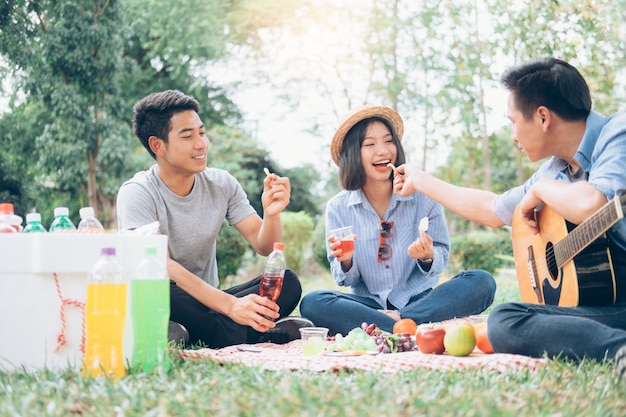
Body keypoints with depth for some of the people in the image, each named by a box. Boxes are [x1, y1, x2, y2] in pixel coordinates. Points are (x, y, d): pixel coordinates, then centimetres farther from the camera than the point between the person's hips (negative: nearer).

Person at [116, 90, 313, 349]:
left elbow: (264, 247, 1)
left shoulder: (222, 184, 1)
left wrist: (271, 214, -24)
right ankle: (265, 334, -24)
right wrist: (229, 305, -39)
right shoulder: (137, 193, -14)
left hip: (207, 301, 5)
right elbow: (159, 266, -28)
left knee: (287, 282, -15)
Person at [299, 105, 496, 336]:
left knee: (482, 282, -24)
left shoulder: (422, 196, -4)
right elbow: (345, 279, 3)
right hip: (368, 304, 0)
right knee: (312, 303, -28)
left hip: (418, 300, 0)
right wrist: (346, 262, -21)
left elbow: (441, 260, -1)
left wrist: (428, 257, -24)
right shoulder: (338, 208, -1)